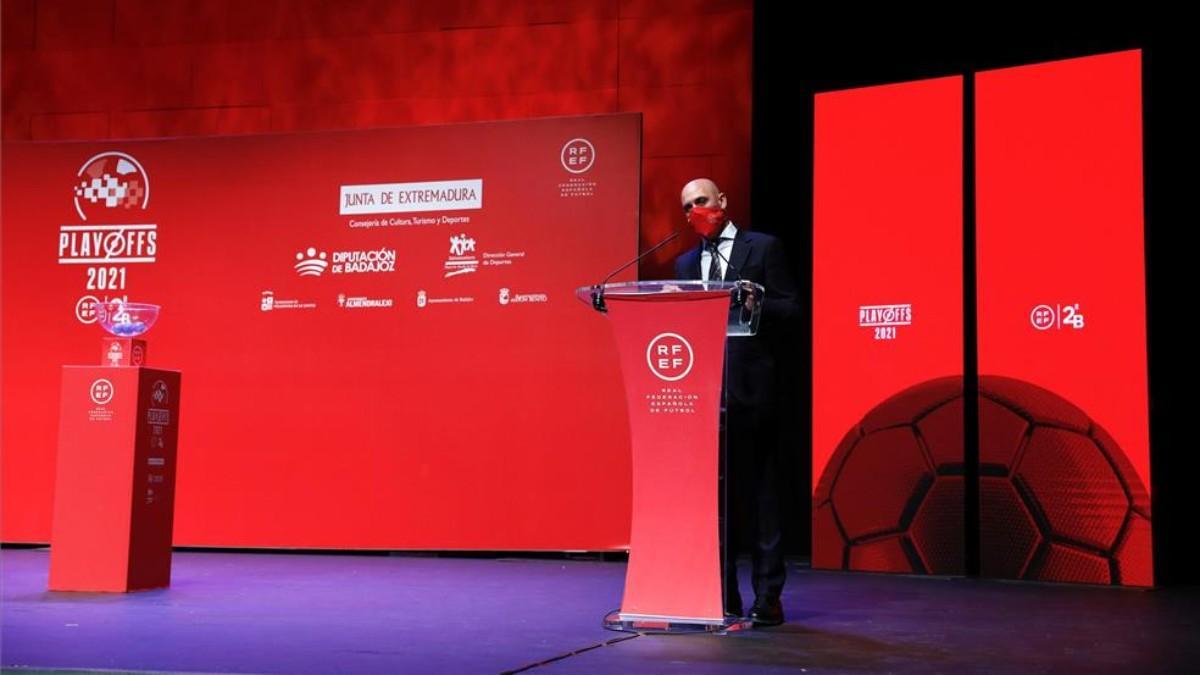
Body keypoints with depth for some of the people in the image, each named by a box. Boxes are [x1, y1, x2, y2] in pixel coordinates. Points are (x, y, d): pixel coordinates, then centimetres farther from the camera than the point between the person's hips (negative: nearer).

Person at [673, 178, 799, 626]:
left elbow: (789, 309, -3)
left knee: (760, 492, -1)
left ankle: (767, 598, 4)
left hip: (751, 387, -5)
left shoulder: (763, 248, 3)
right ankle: (723, 597, 12)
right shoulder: (685, 264, 18)